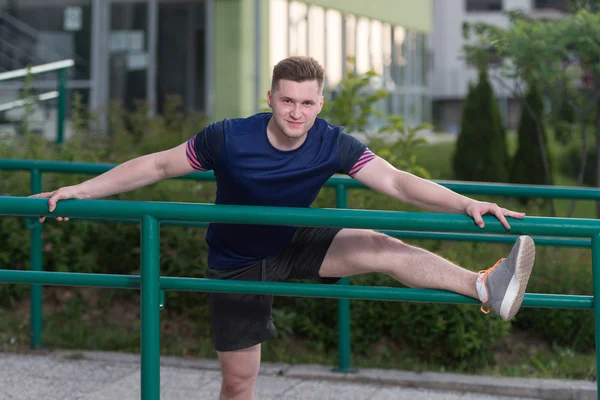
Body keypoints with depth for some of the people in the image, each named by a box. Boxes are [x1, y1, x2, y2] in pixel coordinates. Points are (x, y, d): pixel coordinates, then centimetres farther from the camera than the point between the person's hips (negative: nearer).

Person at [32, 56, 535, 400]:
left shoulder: (332, 145, -21)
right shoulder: (228, 138, -26)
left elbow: (397, 182, -26)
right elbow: (159, 165, -15)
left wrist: (467, 204, -40)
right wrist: (79, 191, -17)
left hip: (294, 246, 1)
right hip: (237, 265, -1)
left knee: (377, 246, -25)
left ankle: (485, 288, -39)